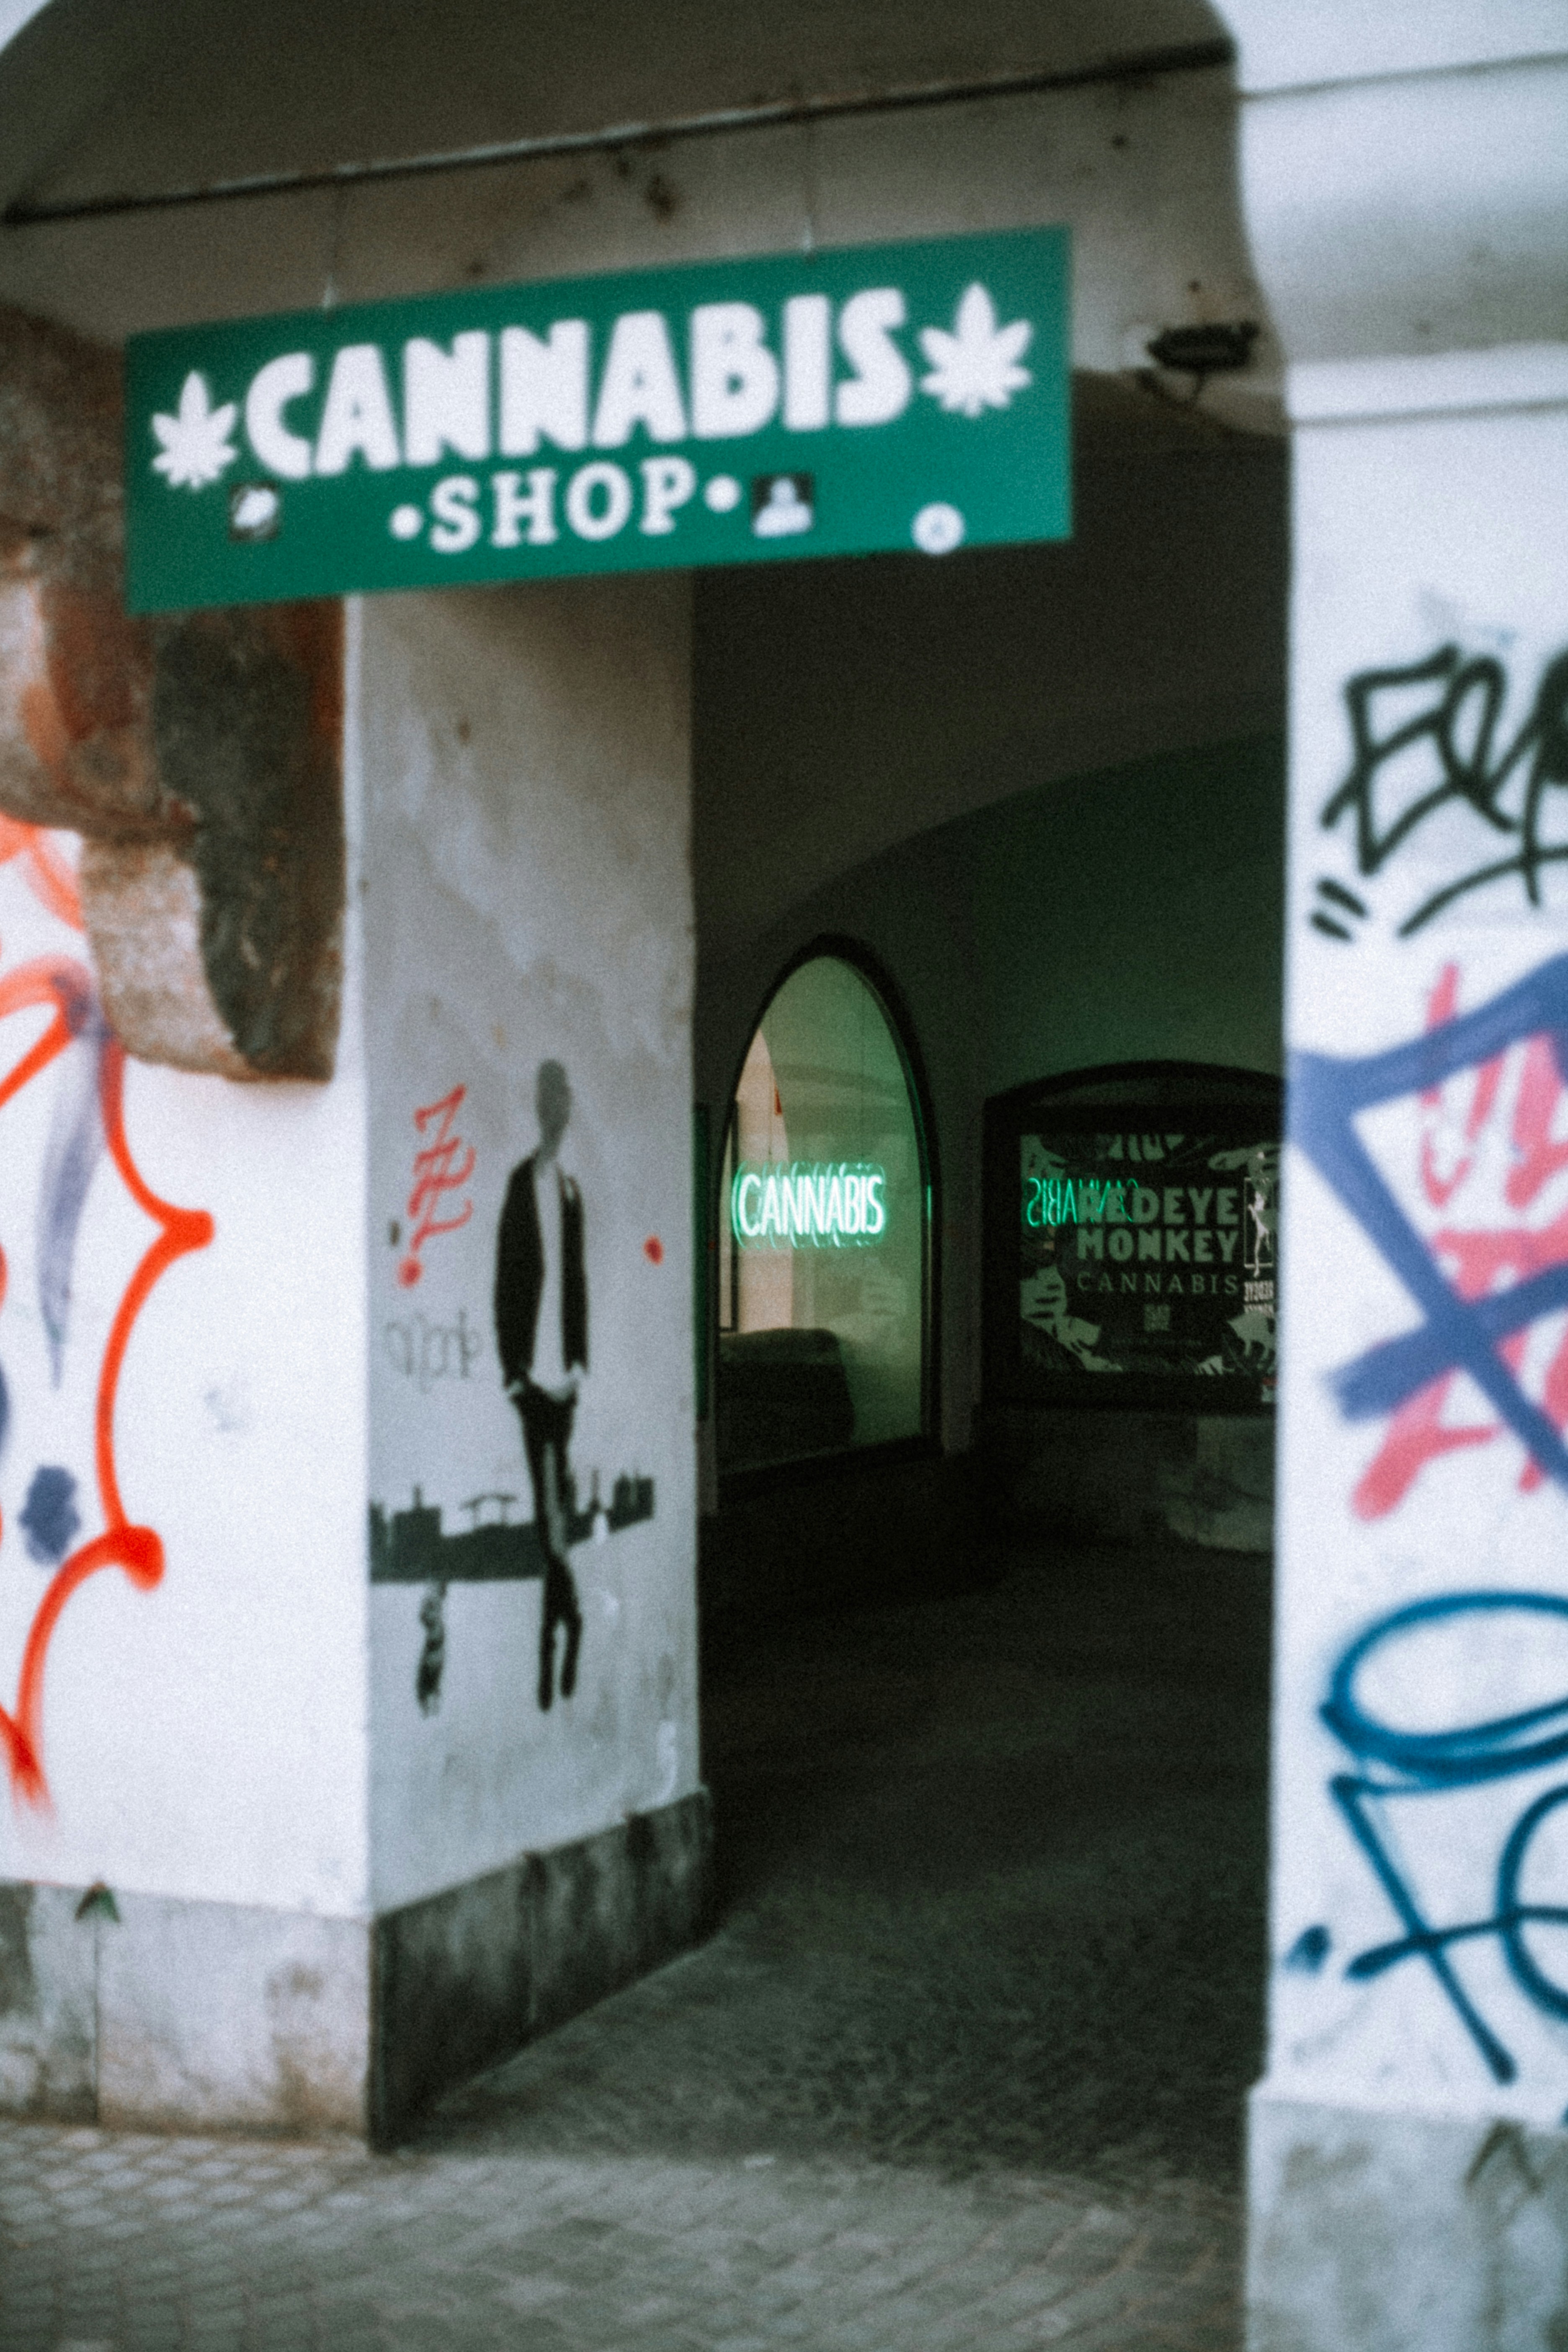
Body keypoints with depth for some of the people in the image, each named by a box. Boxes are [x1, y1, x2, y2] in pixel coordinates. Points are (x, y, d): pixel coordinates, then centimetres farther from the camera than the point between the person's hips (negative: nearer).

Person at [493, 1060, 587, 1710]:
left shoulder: (571, 1191, 13)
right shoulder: (520, 1185, -5)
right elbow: (505, 1285, -7)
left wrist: (579, 1363, 10)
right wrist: (514, 1370, -11)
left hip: (563, 1377, 5)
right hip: (532, 1375, -5)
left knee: (561, 1497, 9)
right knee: (547, 1507, -6)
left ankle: (560, 1641, 16)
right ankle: (569, 1616, -3)